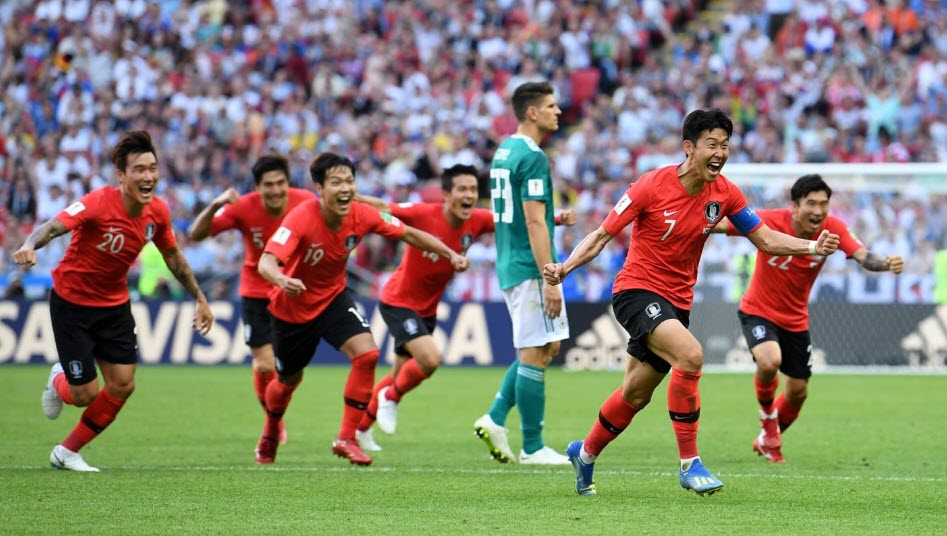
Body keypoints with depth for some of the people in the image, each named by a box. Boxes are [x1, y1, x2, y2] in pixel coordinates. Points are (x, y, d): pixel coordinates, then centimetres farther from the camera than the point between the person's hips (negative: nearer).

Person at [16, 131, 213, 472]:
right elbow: (54, 226, -43)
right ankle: (59, 383, 36)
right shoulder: (99, 203, -28)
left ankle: (68, 452, 21)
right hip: (72, 303, -6)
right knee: (85, 394, -5)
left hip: (114, 303, 6)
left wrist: (200, 299, 14)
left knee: (122, 386, 0)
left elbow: (173, 257, 10)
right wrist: (30, 246, -65)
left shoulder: (157, 211, -9)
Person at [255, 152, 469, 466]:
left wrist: (451, 255, -12)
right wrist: (282, 280, -64)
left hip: (333, 298, 3)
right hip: (293, 306, -3)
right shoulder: (301, 219, -31)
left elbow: (410, 235, -3)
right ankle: (269, 436, 48)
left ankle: (347, 439, -10)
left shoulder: (362, 215, -18)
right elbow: (266, 262, -41)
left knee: (367, 353, -22)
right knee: (288, 381, 13)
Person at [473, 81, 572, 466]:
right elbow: (534, 222, -20)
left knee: (543, 348, 17)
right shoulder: (532, 158, -15)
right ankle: (532, 447, -1)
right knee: (535, 354, -4)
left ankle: (496, 418, 9)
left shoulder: (504, 152, 15)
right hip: (530, 268, -10)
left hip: (510, 266, 10)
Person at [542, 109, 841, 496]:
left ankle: (585, 454, 40)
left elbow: (765, 239, 4)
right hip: (636, 290, -6)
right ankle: (689, 463, -22)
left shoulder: (724, 194, -3)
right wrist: (564, 268, -26)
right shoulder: (652, 186, -16)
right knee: (690, 355, -30)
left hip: (677, 301, 6)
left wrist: (813, 247, -11)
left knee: (636, 395, 13)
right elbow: (602, 236, -11)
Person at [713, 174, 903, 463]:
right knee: (770, 361, -32)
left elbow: (863, 256, -30)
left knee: (798, 392, 10)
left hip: (795, 319, 4)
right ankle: (767, 416, 0)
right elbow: (718, 224, -25)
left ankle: (767, 440, 40)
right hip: (758, 311, -4)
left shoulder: (833, 229, -18)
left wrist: (886, 263, -52)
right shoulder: (769, 222, -25)